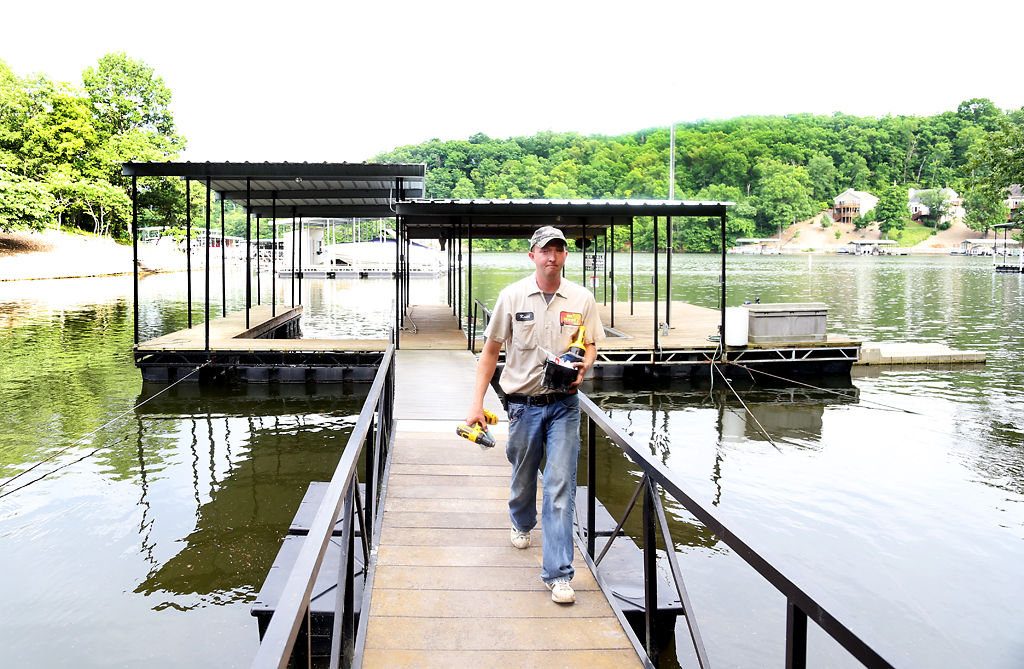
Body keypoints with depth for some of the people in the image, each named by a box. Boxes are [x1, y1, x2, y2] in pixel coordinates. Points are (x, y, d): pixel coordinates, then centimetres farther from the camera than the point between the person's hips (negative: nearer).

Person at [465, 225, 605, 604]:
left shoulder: (582, 299, 0)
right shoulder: (512, 296, -2)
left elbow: (591, 345, 12)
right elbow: (490, 350, 3)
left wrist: (582, 368, -12)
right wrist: (477, 403, -2)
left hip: (563, 405, 0)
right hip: (523, 404, 1)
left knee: (561, 487, -8)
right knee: (523, 478, 17)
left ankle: (558, 573, -3)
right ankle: (522, 524, 51)